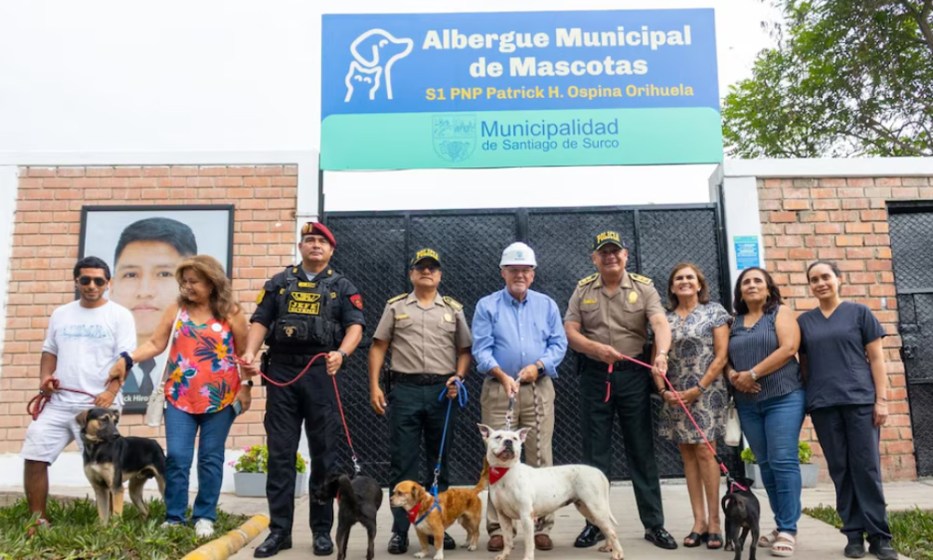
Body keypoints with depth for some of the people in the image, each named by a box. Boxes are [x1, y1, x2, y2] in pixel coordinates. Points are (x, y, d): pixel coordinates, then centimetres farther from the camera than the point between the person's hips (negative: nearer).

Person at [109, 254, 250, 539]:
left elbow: (244, 353, 0)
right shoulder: (176, 310, 6)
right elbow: (155, 344, 3)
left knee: (211, 459, 6)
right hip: (180, 398, 2)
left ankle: (204, 516, 16)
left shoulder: (231, 312, 0)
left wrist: (245, 386, -6)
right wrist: (128, 359, -12)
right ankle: (174, 517, 10)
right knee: (176, 457, -1)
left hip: (219, 398, -2)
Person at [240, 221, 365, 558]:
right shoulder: (279, 283, 14)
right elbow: (260, 322, 9)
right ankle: (279, 530, 12)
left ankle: (322, 530, 14)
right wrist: (250, 353, -9)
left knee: (323, 452, 4)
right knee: (280, 452, 3)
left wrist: (341, 353, -22)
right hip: (281, 371, 2)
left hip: (321, 372, -1)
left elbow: (355, 326, -2)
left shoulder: (342, 287, 9)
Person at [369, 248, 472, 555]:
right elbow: (378, 347, 6)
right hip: (405, 389, -1)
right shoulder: (395, 306, 7)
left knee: (440, 461, 9)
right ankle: (400, 530, 9)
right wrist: (374, 386, -2)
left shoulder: (453, 308, 10)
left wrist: (459, 377, -6)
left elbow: (464, 350, 11)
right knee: (402, 462, 1)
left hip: (443, 391, 1)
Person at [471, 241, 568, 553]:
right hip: (498, 389, -1)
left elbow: (559, 344, 6)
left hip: (539, 389, 2)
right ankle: (497, 528, 6)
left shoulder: (547, 305, 13)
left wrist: (537, 366, -11)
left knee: (541, 458, 1)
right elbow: (481, 349, -3)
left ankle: (542, 527, 9)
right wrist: (503, 375, -17)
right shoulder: (487, 306, 6)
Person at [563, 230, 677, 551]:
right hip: (594, 375, 1)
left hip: (633, 374, -1)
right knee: (595, 452, 7)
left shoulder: (643, 287, 1)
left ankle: (654, 524, 16)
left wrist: (661, 353, -34)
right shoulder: (583, 290, 6)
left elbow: (660, 323, -14)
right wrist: (596, 348, -19)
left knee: (642, 451, 6)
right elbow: (570, 332, 0)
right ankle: (595, 522, 18)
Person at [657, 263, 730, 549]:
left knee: (704, 451, -9)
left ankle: (714, 521, 0)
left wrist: (698, 389, -11)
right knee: (687, 455, 5)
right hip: (675, 396, 4)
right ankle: (699, 521, 10)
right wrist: (663, 390, -5)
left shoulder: (714, 311, 1)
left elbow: (721, 355, -5)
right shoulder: (665, 319, 10)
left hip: (706, 392, -4)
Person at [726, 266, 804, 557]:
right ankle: (780, 525, 17)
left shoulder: (780, 313, 2)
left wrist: (752, 373, -15)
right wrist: (733, 375, -8)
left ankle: (788, 530, 0)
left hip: (783, 397, -5)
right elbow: (726, 357, 14)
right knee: (765, 464, 8)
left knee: (783, 462, -7)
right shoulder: (735, 322, 14)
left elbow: (789, 348, -12)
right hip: (748, 403, 5)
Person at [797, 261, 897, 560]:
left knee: (867, 467, -2)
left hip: (860, 400, -2)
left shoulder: (859, 312, 5)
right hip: (823, 405, 2)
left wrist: (881, 399, -5)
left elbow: (876, 358, 2)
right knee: (840, 469, 5)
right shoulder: (804, 321, 11)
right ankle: (854, 535, 12)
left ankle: (879, 535, 7)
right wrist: (804, 400, 7)